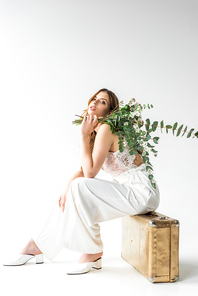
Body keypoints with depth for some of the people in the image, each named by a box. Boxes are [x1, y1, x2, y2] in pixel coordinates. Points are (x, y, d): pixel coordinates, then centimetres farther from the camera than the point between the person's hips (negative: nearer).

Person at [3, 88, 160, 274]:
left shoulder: (107, 128, -18)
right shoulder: (97, 132, 11)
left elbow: (90, 172, -19)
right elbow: (84, 169, 9)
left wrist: (84, 135, -16)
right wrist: (68, 188, -8)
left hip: (142, 194, -9)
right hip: (130, 190, 9)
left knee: (80, 187, -20)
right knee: (73, 190, 6)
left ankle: (93, 252, -6)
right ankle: (38, 246, 13)